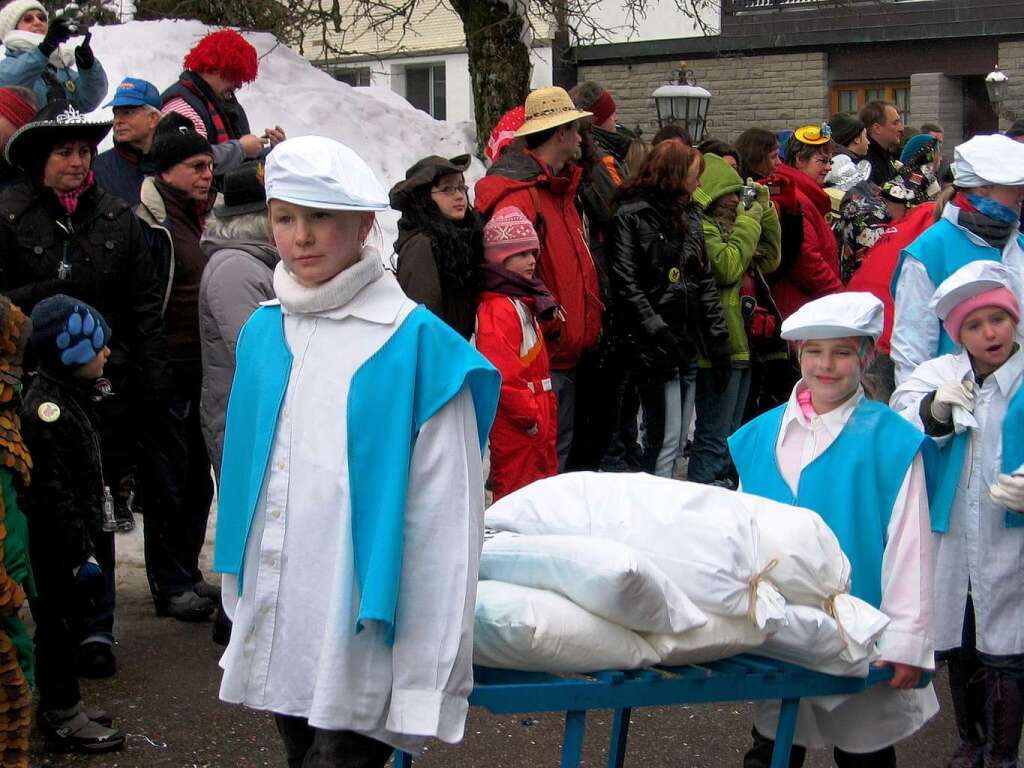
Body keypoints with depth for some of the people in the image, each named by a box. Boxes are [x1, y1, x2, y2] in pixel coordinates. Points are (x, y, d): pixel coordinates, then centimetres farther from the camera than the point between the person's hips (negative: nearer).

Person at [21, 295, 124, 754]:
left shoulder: (68, 399, 10)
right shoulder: (46, 411, -23)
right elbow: (52, 493, -25)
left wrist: (86, 544, 23)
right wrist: (82, 555, -22)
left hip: (65, 544, 10)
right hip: (54, 548, -10)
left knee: (60, 625, 17)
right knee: (56, 626, 2)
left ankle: (60, 711, 29)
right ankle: (65, 722, 12)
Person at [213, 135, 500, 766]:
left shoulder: (417, 345, -10)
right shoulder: (263, 331, 7)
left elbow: (444, 521, -11)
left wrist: (425, 687, -13)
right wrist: (240, 612, 15)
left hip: (365, 644, -5)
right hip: (276, 642, 5)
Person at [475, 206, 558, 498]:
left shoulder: (524, 302, 16)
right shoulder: (497, 310, -18)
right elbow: (502, 375, -26)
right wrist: (529, 416, -21)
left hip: (537, 419, 10)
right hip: (516, 425, -10)